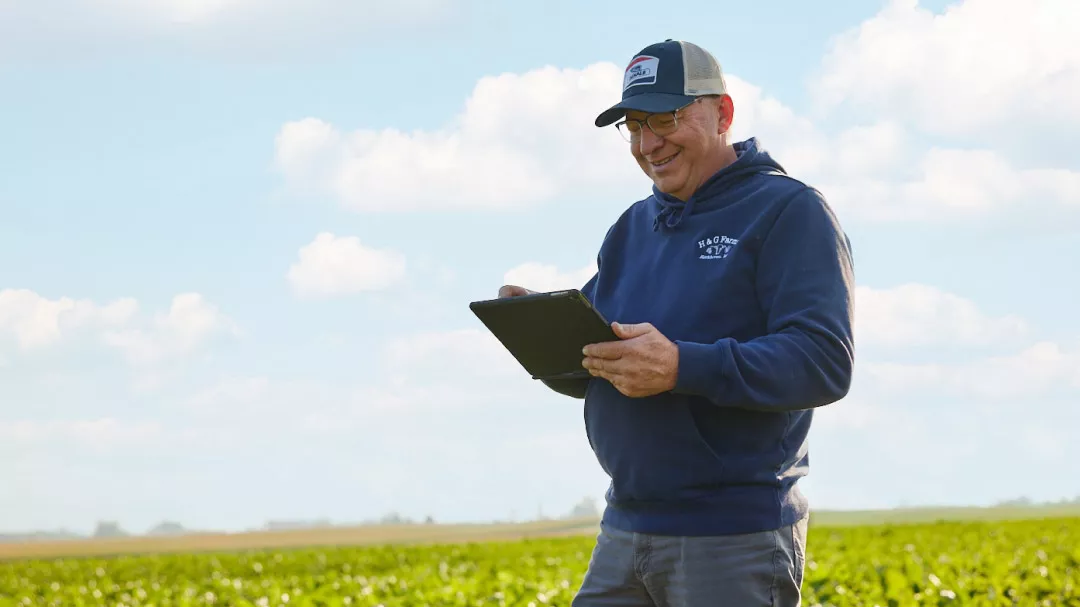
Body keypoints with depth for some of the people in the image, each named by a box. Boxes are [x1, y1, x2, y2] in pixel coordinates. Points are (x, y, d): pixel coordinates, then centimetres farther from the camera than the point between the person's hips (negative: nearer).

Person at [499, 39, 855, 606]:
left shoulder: (789, 213, -6)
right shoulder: (632, 228, 17)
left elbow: (825, 363, -18)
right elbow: (584, 374, 18)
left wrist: (683, 368, -29)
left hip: (736, 538, -7)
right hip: (625, 531, 7)